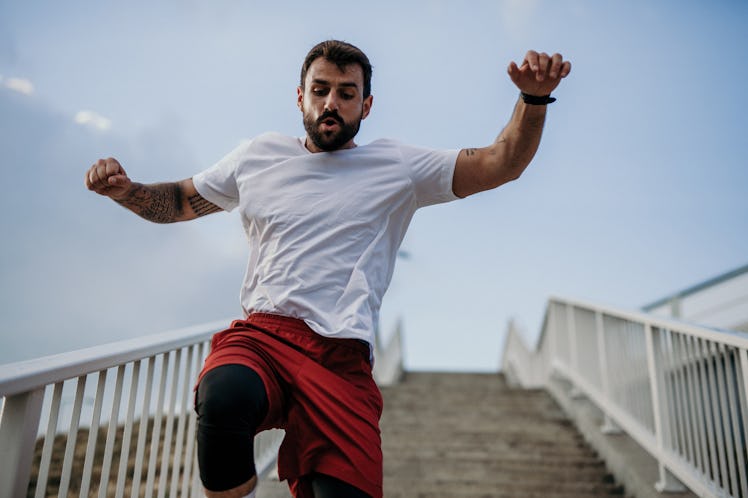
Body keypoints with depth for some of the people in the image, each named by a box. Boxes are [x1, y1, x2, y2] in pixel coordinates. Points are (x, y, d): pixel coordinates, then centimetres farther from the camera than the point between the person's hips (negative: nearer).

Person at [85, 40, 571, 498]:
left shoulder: (398, 167, 13)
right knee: (225, 396, -34)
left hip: (342, 359, 0)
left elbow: (502, 164, 10)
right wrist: (125, 190, 9)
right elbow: (179, 201, 30)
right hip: (258, 336, 1)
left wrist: (534, 98, -8)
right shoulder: (258, 156, 19)